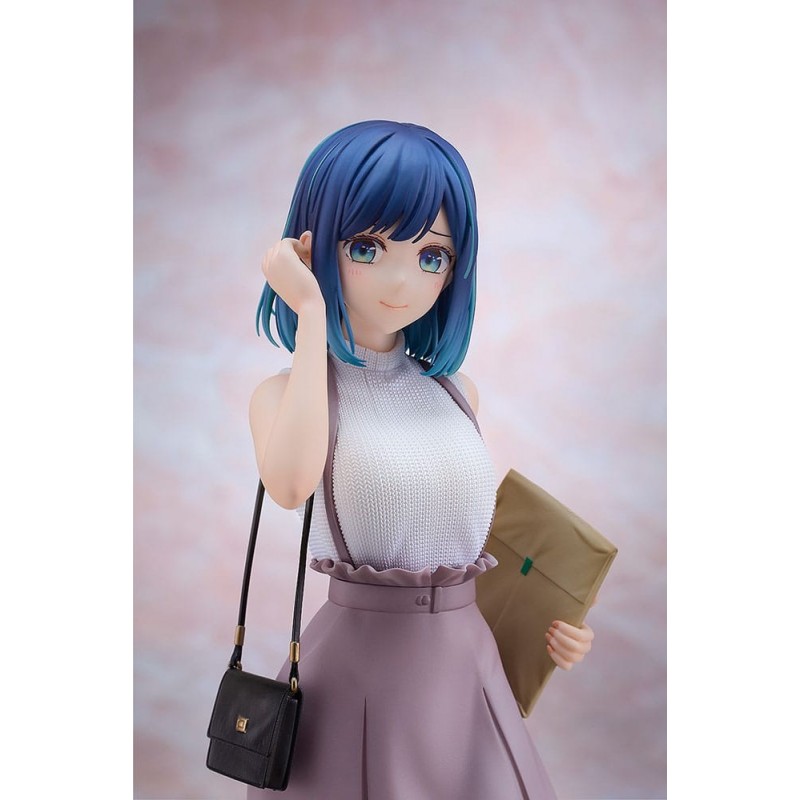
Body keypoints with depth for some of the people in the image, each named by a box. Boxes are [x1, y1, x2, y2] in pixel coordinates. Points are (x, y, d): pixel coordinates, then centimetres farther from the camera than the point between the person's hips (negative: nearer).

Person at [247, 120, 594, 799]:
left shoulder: (456, 391, 4)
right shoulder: (288, 390, -8)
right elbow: (291, 484, -32)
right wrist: (311, 312, -23)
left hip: (467, 661, 4)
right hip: (355, 661, -4)